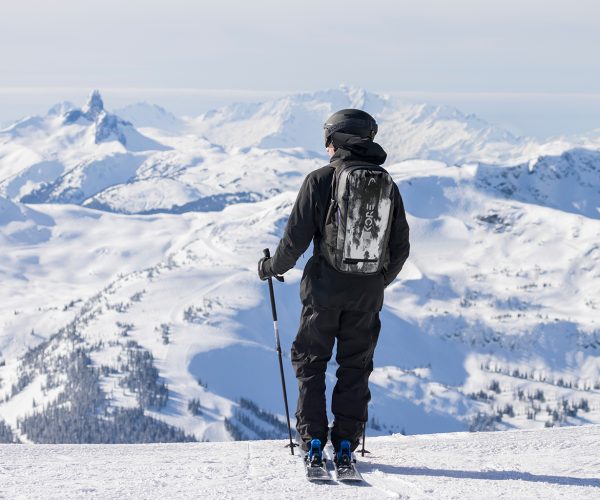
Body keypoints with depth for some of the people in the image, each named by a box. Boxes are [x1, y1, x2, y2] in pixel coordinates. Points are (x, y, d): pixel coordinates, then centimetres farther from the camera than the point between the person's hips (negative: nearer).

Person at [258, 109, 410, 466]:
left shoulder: (320, 180, -8)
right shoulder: (387, 185, 4)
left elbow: (296, 238, -8)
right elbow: (400, 248, 9)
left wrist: (271, 268, 10)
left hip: (325, 288, -3)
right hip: (368, 294, 3)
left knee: (311, 361, 10)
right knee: (356, 367, 13)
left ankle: (313, 441, 4)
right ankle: (346, 444, 11)